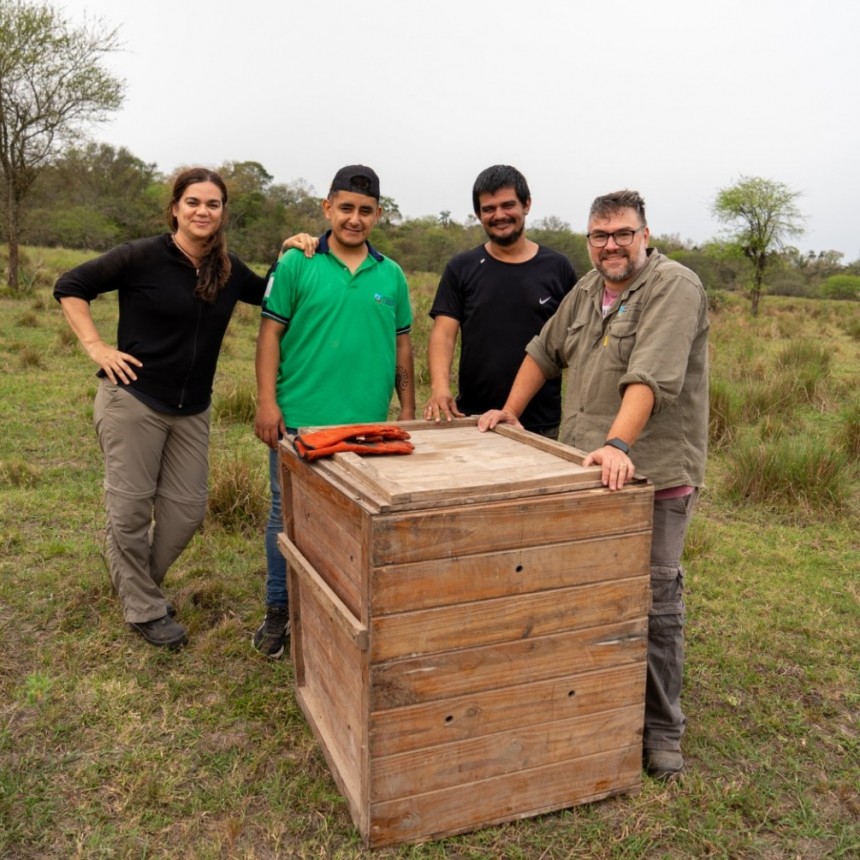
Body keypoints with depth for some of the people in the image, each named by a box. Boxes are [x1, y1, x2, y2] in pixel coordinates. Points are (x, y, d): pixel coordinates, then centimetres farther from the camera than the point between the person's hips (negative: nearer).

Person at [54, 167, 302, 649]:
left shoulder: (229, 269, 4)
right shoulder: (143, 257, -10)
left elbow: (268, 295, 21)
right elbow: (70, 287, -3)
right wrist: (97, 347, -11)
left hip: (193, 410, 5)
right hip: (133, 400, -5)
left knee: (187, 510, 9)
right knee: (131, 508, 2)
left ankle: (139, 585, 34)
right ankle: (144, 610, 21)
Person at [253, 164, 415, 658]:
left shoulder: (391, 275, 8)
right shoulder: (296, 263, 0)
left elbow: (402, 345, 13)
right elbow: (271, 334, -2)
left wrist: (408, 409, 10)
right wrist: (267, 402, -10)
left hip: (368, 423, 2)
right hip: (300, 419, -2)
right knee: (288, 516, 9)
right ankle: (279, 612, 26)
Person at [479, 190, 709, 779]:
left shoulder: (674, 287, -11)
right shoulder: (586, 291, 14)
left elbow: (651, 376, -25)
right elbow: (544, 353, 23)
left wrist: (619, 445, -35)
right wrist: (510, 411, 16)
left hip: (652, 477, -7)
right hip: (582, 471, 7)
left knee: (655, 605, 1)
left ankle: (662, 729, 19)